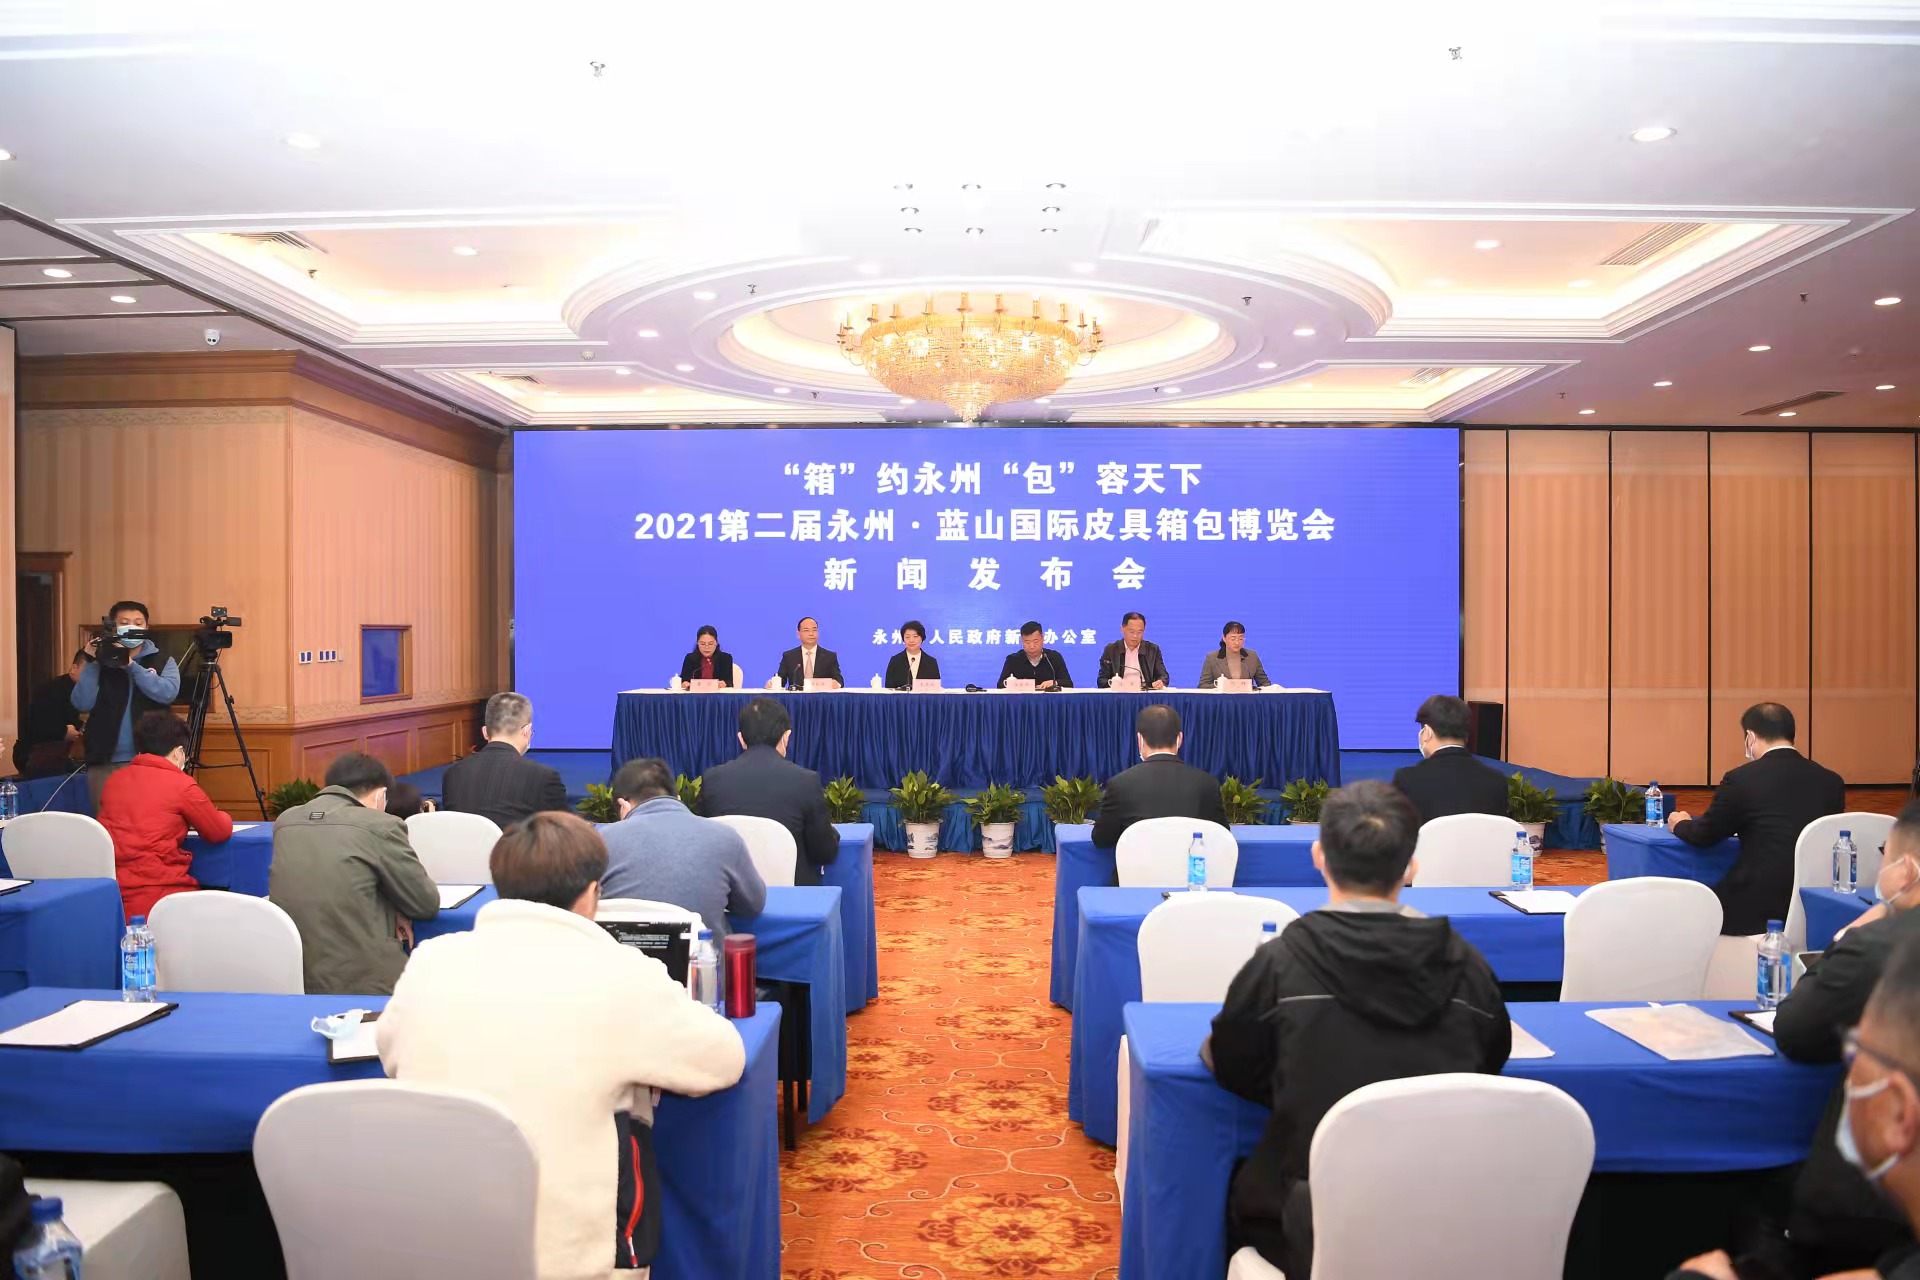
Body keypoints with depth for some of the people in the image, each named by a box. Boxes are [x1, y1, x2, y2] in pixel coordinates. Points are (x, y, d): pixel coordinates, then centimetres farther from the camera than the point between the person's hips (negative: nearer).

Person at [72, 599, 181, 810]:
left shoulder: (163, 662, 7)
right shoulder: (102, 661, 9)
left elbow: (168, 693, -12)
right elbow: (82, 704, -2)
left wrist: (131, 666, -15)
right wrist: (91, 663, -7)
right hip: (105, 762, 1)